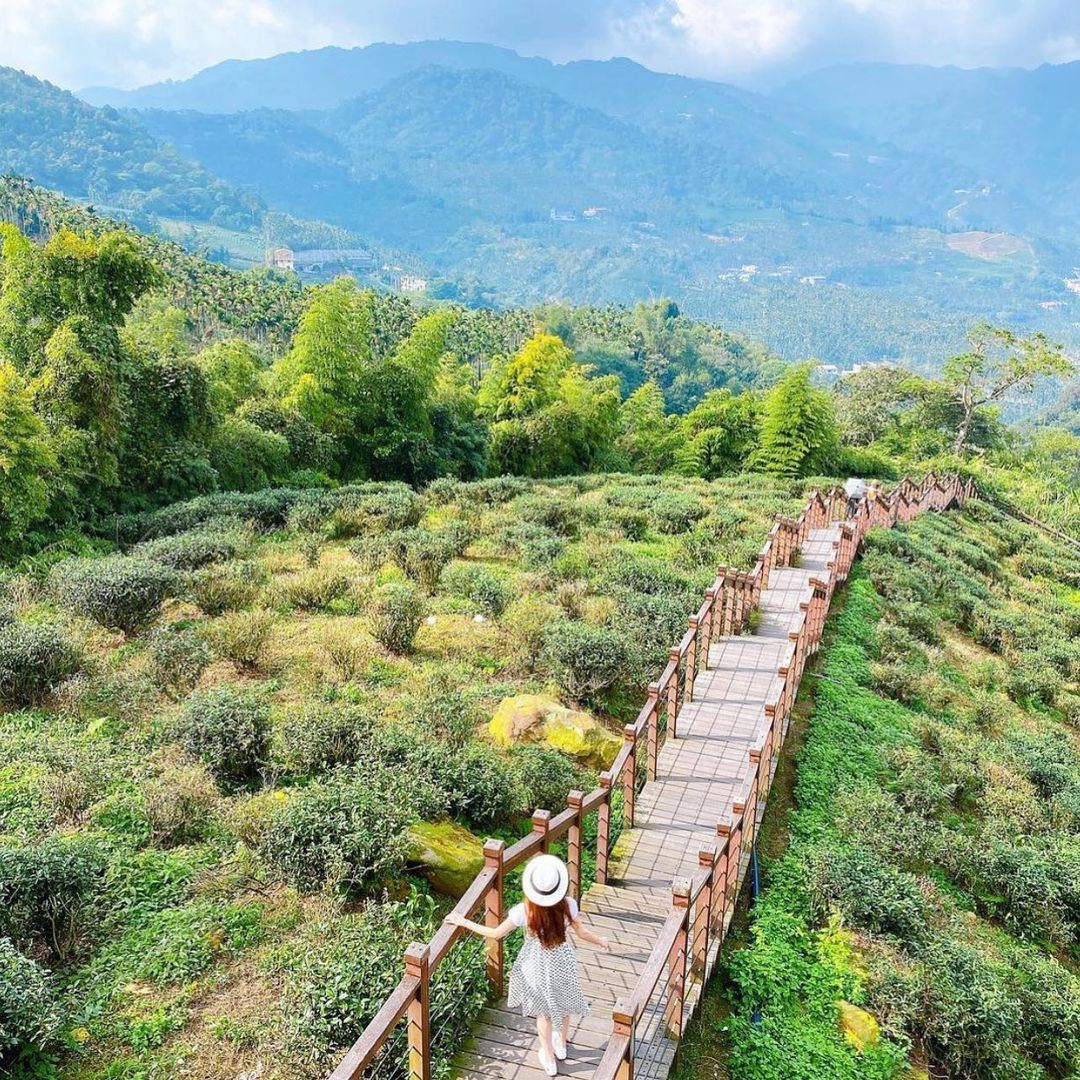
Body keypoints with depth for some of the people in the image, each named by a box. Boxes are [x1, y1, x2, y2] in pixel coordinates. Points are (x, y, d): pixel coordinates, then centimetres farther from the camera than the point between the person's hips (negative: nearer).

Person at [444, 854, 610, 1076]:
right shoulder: (568, 905, -25)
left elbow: (496, 934, -17)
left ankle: (549, 1059, 43)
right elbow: (582, 933, -9)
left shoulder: (523, 912, -29)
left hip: (538, 967, -1)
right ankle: (561, 1045, 54)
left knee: (544, 1011, 25)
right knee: (564, 1005, 29)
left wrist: (463, 922, -8)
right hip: (563, 962, 1)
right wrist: (601, 941, 13)